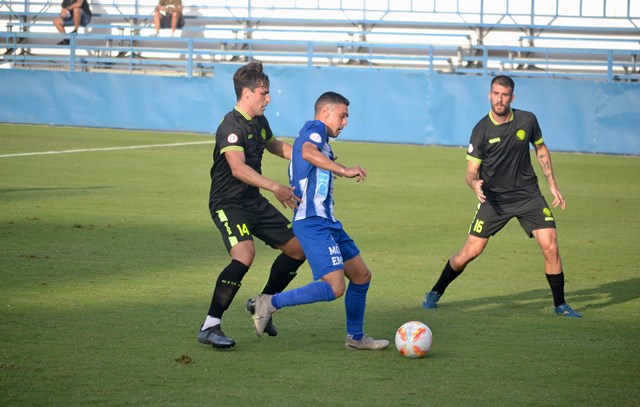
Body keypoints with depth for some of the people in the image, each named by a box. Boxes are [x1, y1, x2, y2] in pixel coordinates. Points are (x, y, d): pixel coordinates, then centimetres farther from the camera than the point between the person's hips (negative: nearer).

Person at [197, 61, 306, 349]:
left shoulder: (259, 122, 9)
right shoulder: (231, 126, -21)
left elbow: (275, 146, 31)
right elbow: (238, 168, -36)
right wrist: (275, 188, -47)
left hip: (254, 202, 9)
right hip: (228, 203, -9)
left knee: (298, 248, 9)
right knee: (244, 255, -30)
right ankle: (210, 327, -27)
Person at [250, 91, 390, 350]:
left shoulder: (312, 135, 23)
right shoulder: (315, 128, -7)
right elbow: (308, 152, -30)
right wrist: (343, 170, -36)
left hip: (326, 221, 11)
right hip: (314, 223, -11)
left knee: (361, 275, 16)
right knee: (334, 288, -19)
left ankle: (355, 337, 26)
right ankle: (271, 303, -9)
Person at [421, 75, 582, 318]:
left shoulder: (527, 120, -5)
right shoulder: (481, 130, -12)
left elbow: (541, 150, 14)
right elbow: (471, 172, -9)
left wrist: (553, 185, 11)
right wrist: (475, 184, -32)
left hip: (528, 195, 2)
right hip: (494, 198, -2)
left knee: (550, 248, -10)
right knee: (470, 252, -5)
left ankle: (560, 305, 7)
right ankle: (435, 293, 17)